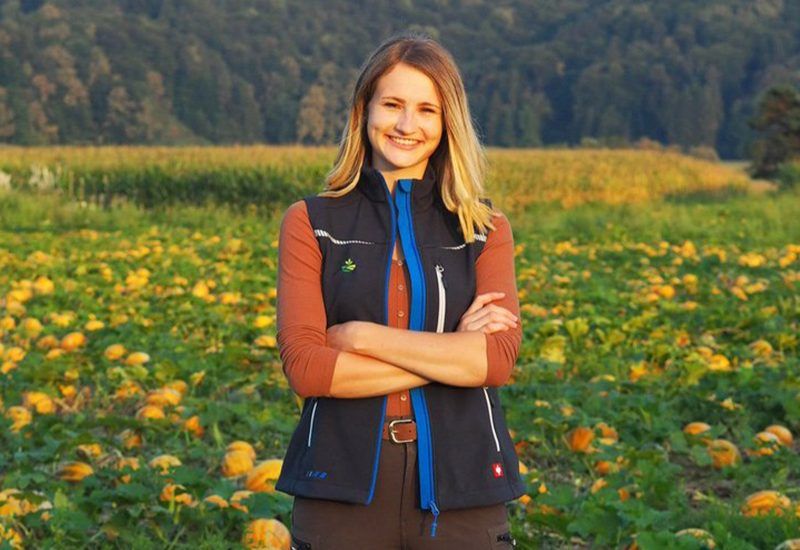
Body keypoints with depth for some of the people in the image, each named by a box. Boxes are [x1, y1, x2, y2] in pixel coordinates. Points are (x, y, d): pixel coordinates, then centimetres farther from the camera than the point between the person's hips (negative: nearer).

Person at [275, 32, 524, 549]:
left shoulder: (487, 231, 6)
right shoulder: (310, 223, 3)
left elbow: (498, 358, -8)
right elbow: (304, 365, -9)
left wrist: (360, 336, -12)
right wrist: (450, 351, -10)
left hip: (459, 487, 1)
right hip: (345, 487, -1)